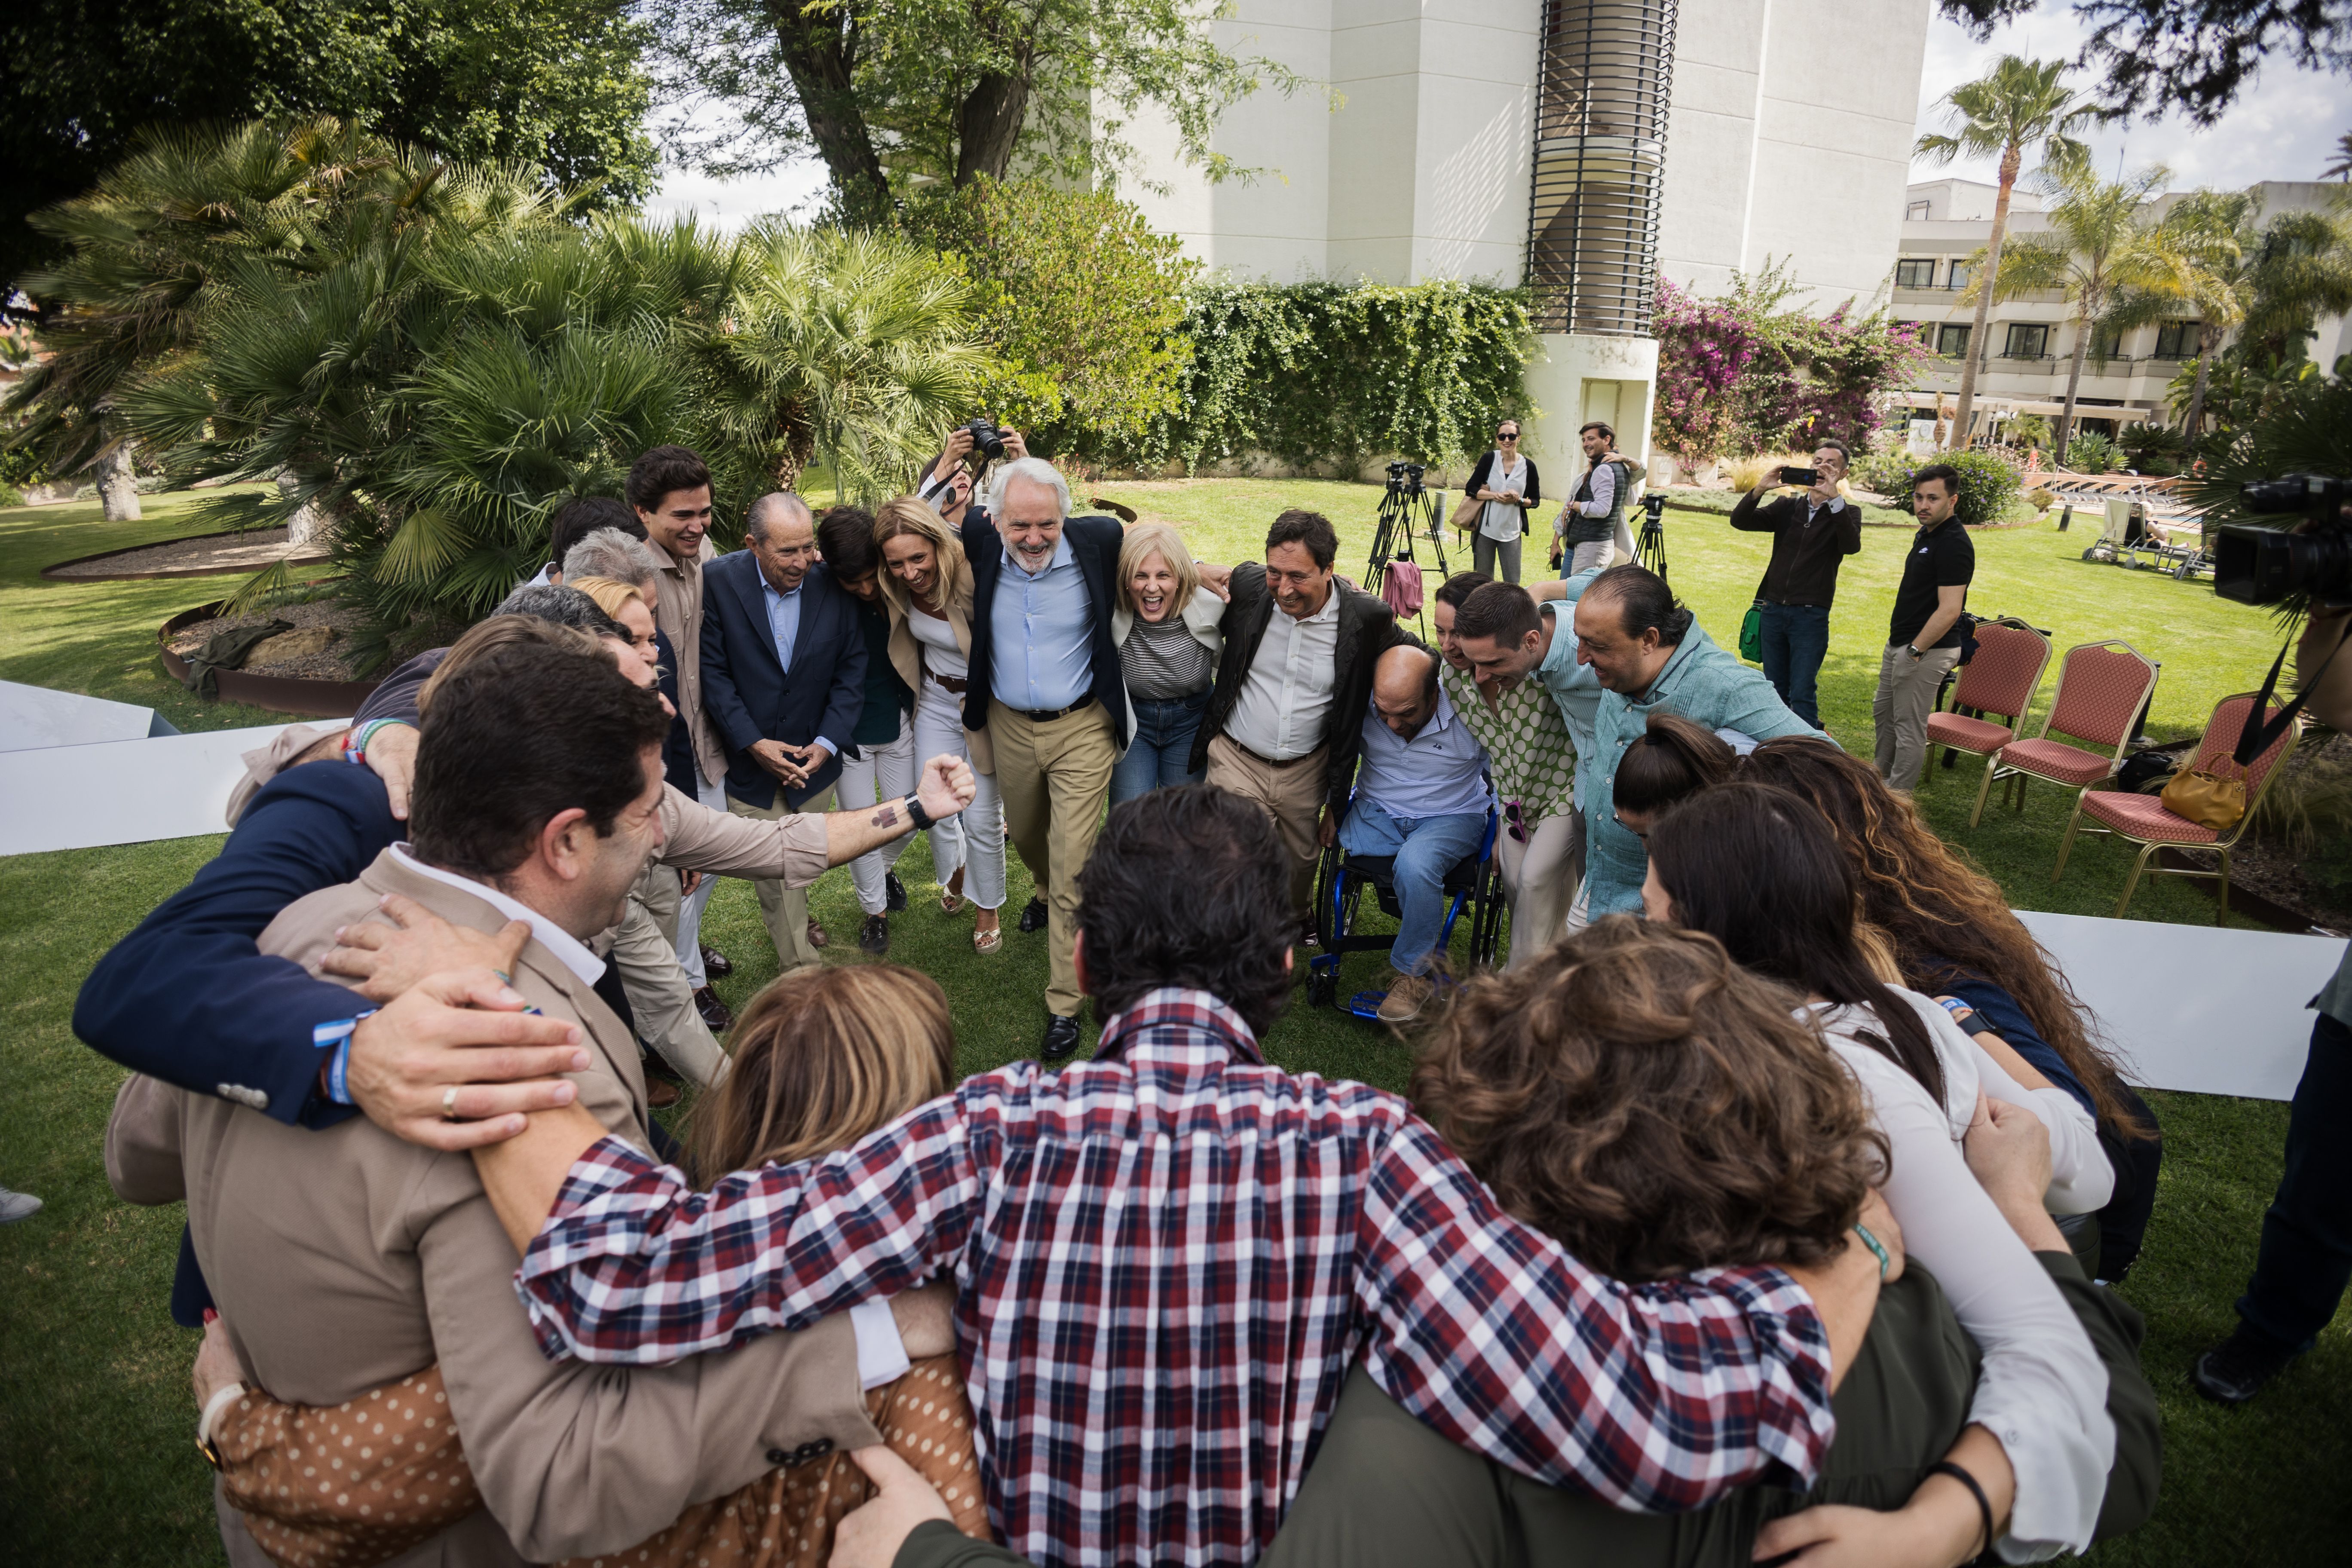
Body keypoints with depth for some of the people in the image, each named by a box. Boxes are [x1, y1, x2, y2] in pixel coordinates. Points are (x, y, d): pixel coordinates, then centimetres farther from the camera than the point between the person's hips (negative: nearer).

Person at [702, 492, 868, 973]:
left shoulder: (832, 585, -9)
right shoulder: (720, 581, -14)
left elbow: (851, 670, -4)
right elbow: (713, 671, -11)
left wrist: (827, 743, -13)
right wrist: (752, 742, -18)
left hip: (814, 756, 2)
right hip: (750, 755, -2)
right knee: (773, 866, 3)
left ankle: (793, 918, 49)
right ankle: (802, 967, 19)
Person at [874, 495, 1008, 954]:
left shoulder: (974, 578, -31)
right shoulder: (898, 587, -12)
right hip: (935, 701, 5)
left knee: (982, 819, 2)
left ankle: (987, 909, 28)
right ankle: (955, 874, 44)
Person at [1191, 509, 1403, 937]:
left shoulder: (1368, 618, -17)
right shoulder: (1247, 585, -13)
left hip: (1307, 770, 1)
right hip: (1235, 759, -1)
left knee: (1301, 861, 21)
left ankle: (1298, 919, 54)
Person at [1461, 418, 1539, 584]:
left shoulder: (1528, 466, 2)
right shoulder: (1489, 459, 1)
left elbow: (1536, 500, 8)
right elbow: (1470, 489, -2)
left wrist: (1519, 500, -12)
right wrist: (1496, 495, -14)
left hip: (1512, 532, 0)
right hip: (1484, 529, 0)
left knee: (1512, 583, -2)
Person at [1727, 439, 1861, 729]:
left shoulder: (1846, 514, 2)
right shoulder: (1787, 508, 10)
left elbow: (1852, 546, -19)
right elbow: (1740, 521, -2)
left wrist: (1834, 498, -28)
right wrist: (1760, 490, -19)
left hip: (1811, 615, -4)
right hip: (1773, 609, 4)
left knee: (1801, 694, -8)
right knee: (1774, 691, 9)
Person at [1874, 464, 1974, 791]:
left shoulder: (1954, 545, -21)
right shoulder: (1925, 534, 11)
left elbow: (1949, 610, -26)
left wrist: (1914, 651, -24)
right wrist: (1900, 645, 18)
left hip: (1927, 650, -10)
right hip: (1900, 642, 10)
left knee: (1909, 726, -1)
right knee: (1883, 711, 24)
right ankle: (1881, 776, 41)